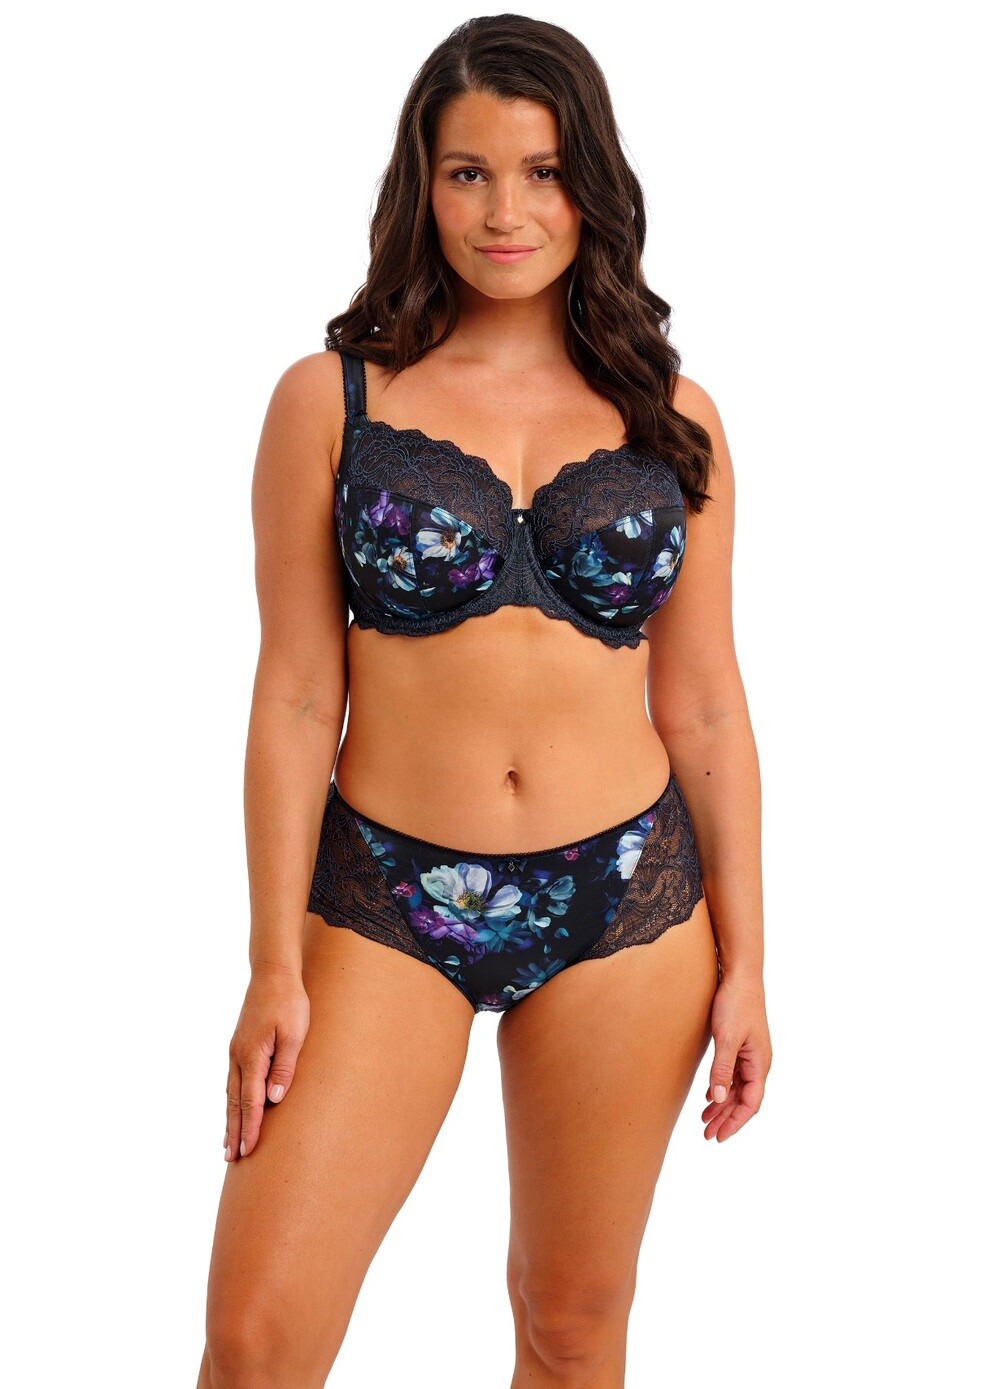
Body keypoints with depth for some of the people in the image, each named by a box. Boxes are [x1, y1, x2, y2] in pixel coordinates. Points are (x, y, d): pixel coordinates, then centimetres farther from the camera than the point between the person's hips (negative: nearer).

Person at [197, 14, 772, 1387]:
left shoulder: (673, 419, 4)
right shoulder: (331, 399, -1)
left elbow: (705, 708, 7)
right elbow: (296, 697, -2)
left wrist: (742, 963, 5)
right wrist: (276, 965, -5)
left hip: (624, 908, 2)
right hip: (386, 907, -1)